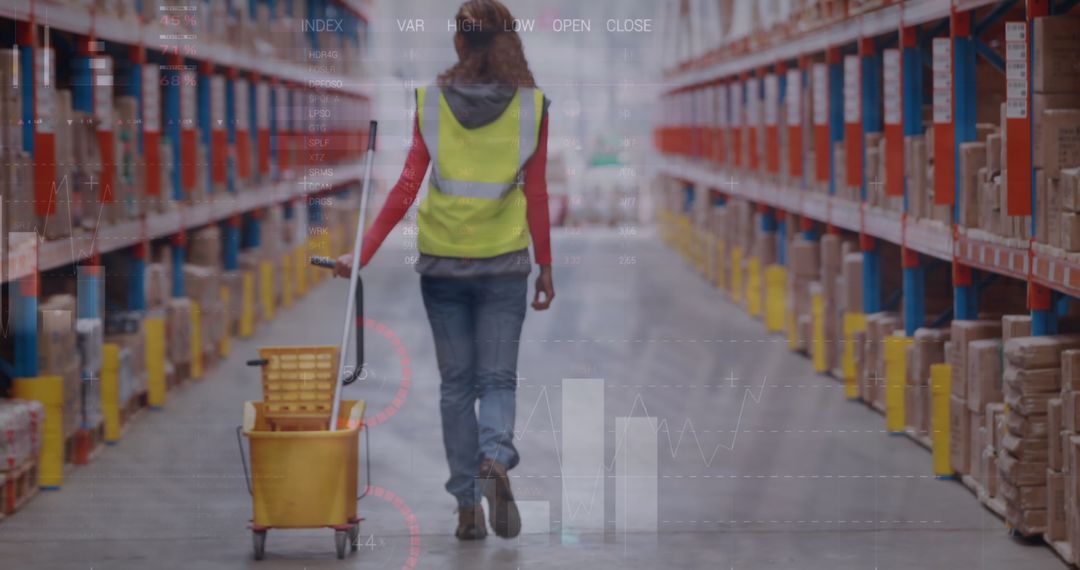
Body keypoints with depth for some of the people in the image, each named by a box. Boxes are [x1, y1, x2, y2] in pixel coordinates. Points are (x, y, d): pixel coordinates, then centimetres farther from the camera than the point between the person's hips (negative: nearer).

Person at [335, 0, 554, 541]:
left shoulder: (432, 101, -3)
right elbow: (536, 195, -2)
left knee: (456, 383, 9)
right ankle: (495, 460, -24)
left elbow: (407, 186, -7)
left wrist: (364, 251, -4)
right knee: (497, 378, 5)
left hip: (442, 259, 1)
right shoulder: (529, 106, -4)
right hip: (504, 261, -1)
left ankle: (467, 506, 7)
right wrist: (545, 265, 7)